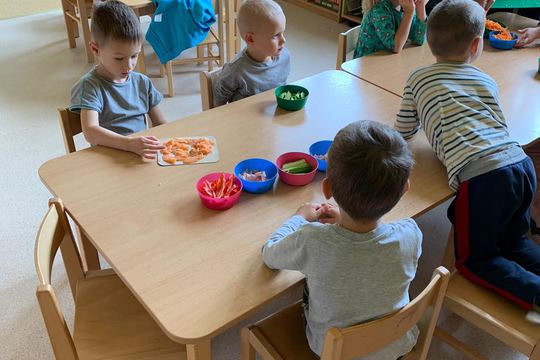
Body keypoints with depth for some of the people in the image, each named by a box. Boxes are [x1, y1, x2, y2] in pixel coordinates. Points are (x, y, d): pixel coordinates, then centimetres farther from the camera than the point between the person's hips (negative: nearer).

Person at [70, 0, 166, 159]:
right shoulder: (90, 86, -6)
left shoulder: (142, 82, 10)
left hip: (145, 155, 4)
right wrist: (129, 144, -36)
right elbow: (90, 131, -21)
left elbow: (161, 125, 13)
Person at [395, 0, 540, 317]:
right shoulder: (488, 81, 20)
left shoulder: (419, 79, 10)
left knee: (474, 260, 9)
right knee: (514, 241, 27)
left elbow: (404, 131, 17)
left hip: (480, 176, -5)